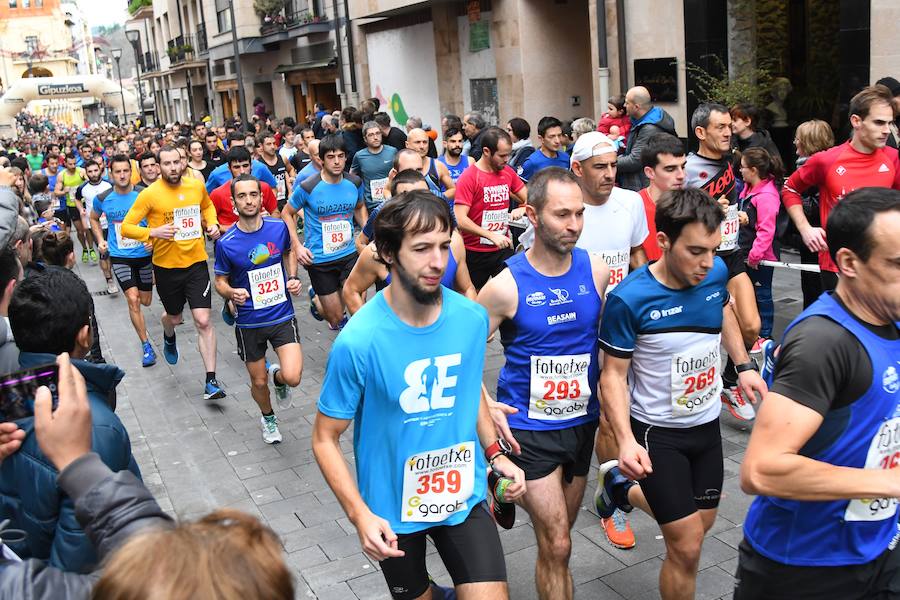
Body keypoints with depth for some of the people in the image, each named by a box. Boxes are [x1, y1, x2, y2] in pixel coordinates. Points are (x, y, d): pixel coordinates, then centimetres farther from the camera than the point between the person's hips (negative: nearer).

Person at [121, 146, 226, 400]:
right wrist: (154, 232, -25)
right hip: (166, 266, -1)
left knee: (203, 321, -8)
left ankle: (211, 381, -1)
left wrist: (212, 223, 3)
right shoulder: (149, 194, -12)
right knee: (174, 317, 20)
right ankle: (169, 338, 59)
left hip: (196, 262, 1)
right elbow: (126, 227, -9)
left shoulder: (197, 186, -1)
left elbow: (207, 205, 22)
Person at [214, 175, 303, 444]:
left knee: (292, 378, -15)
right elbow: (220, 281, 0)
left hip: (282, 315, 1)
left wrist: (293, 278, -1)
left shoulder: (279, 227, -7)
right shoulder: (227, 243, -13)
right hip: (249, 322, 0)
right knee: (258, 381, 13)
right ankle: (268, 418, 46)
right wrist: (232, 293, -22)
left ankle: (278, 376, 24)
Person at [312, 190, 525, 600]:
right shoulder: (358, 341, -24)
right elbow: (325, 439, -13)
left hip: (463, 494, 2)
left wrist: (494, 453, -1)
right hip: (391, 508, -2)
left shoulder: (472, 318, -12)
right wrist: (360, 515, -23)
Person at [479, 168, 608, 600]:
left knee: (557, 538, 19)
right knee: (557, 545, -2)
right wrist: (486, 408, -15)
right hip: (528, 427, -4)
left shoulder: (597, 271, -4)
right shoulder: (507, 285, -16)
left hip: (582, 423, 4)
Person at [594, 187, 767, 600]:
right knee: (687, 548, -5)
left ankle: (623, 486, 43)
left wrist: (744, 365, 6)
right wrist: (626, 440, -29)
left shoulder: (716, 272, -10)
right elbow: (613, 373, -17)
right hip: (657, 432, -6)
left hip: (708, 423, 6)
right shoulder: (629, 299, -26)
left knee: (702, 523, 22)